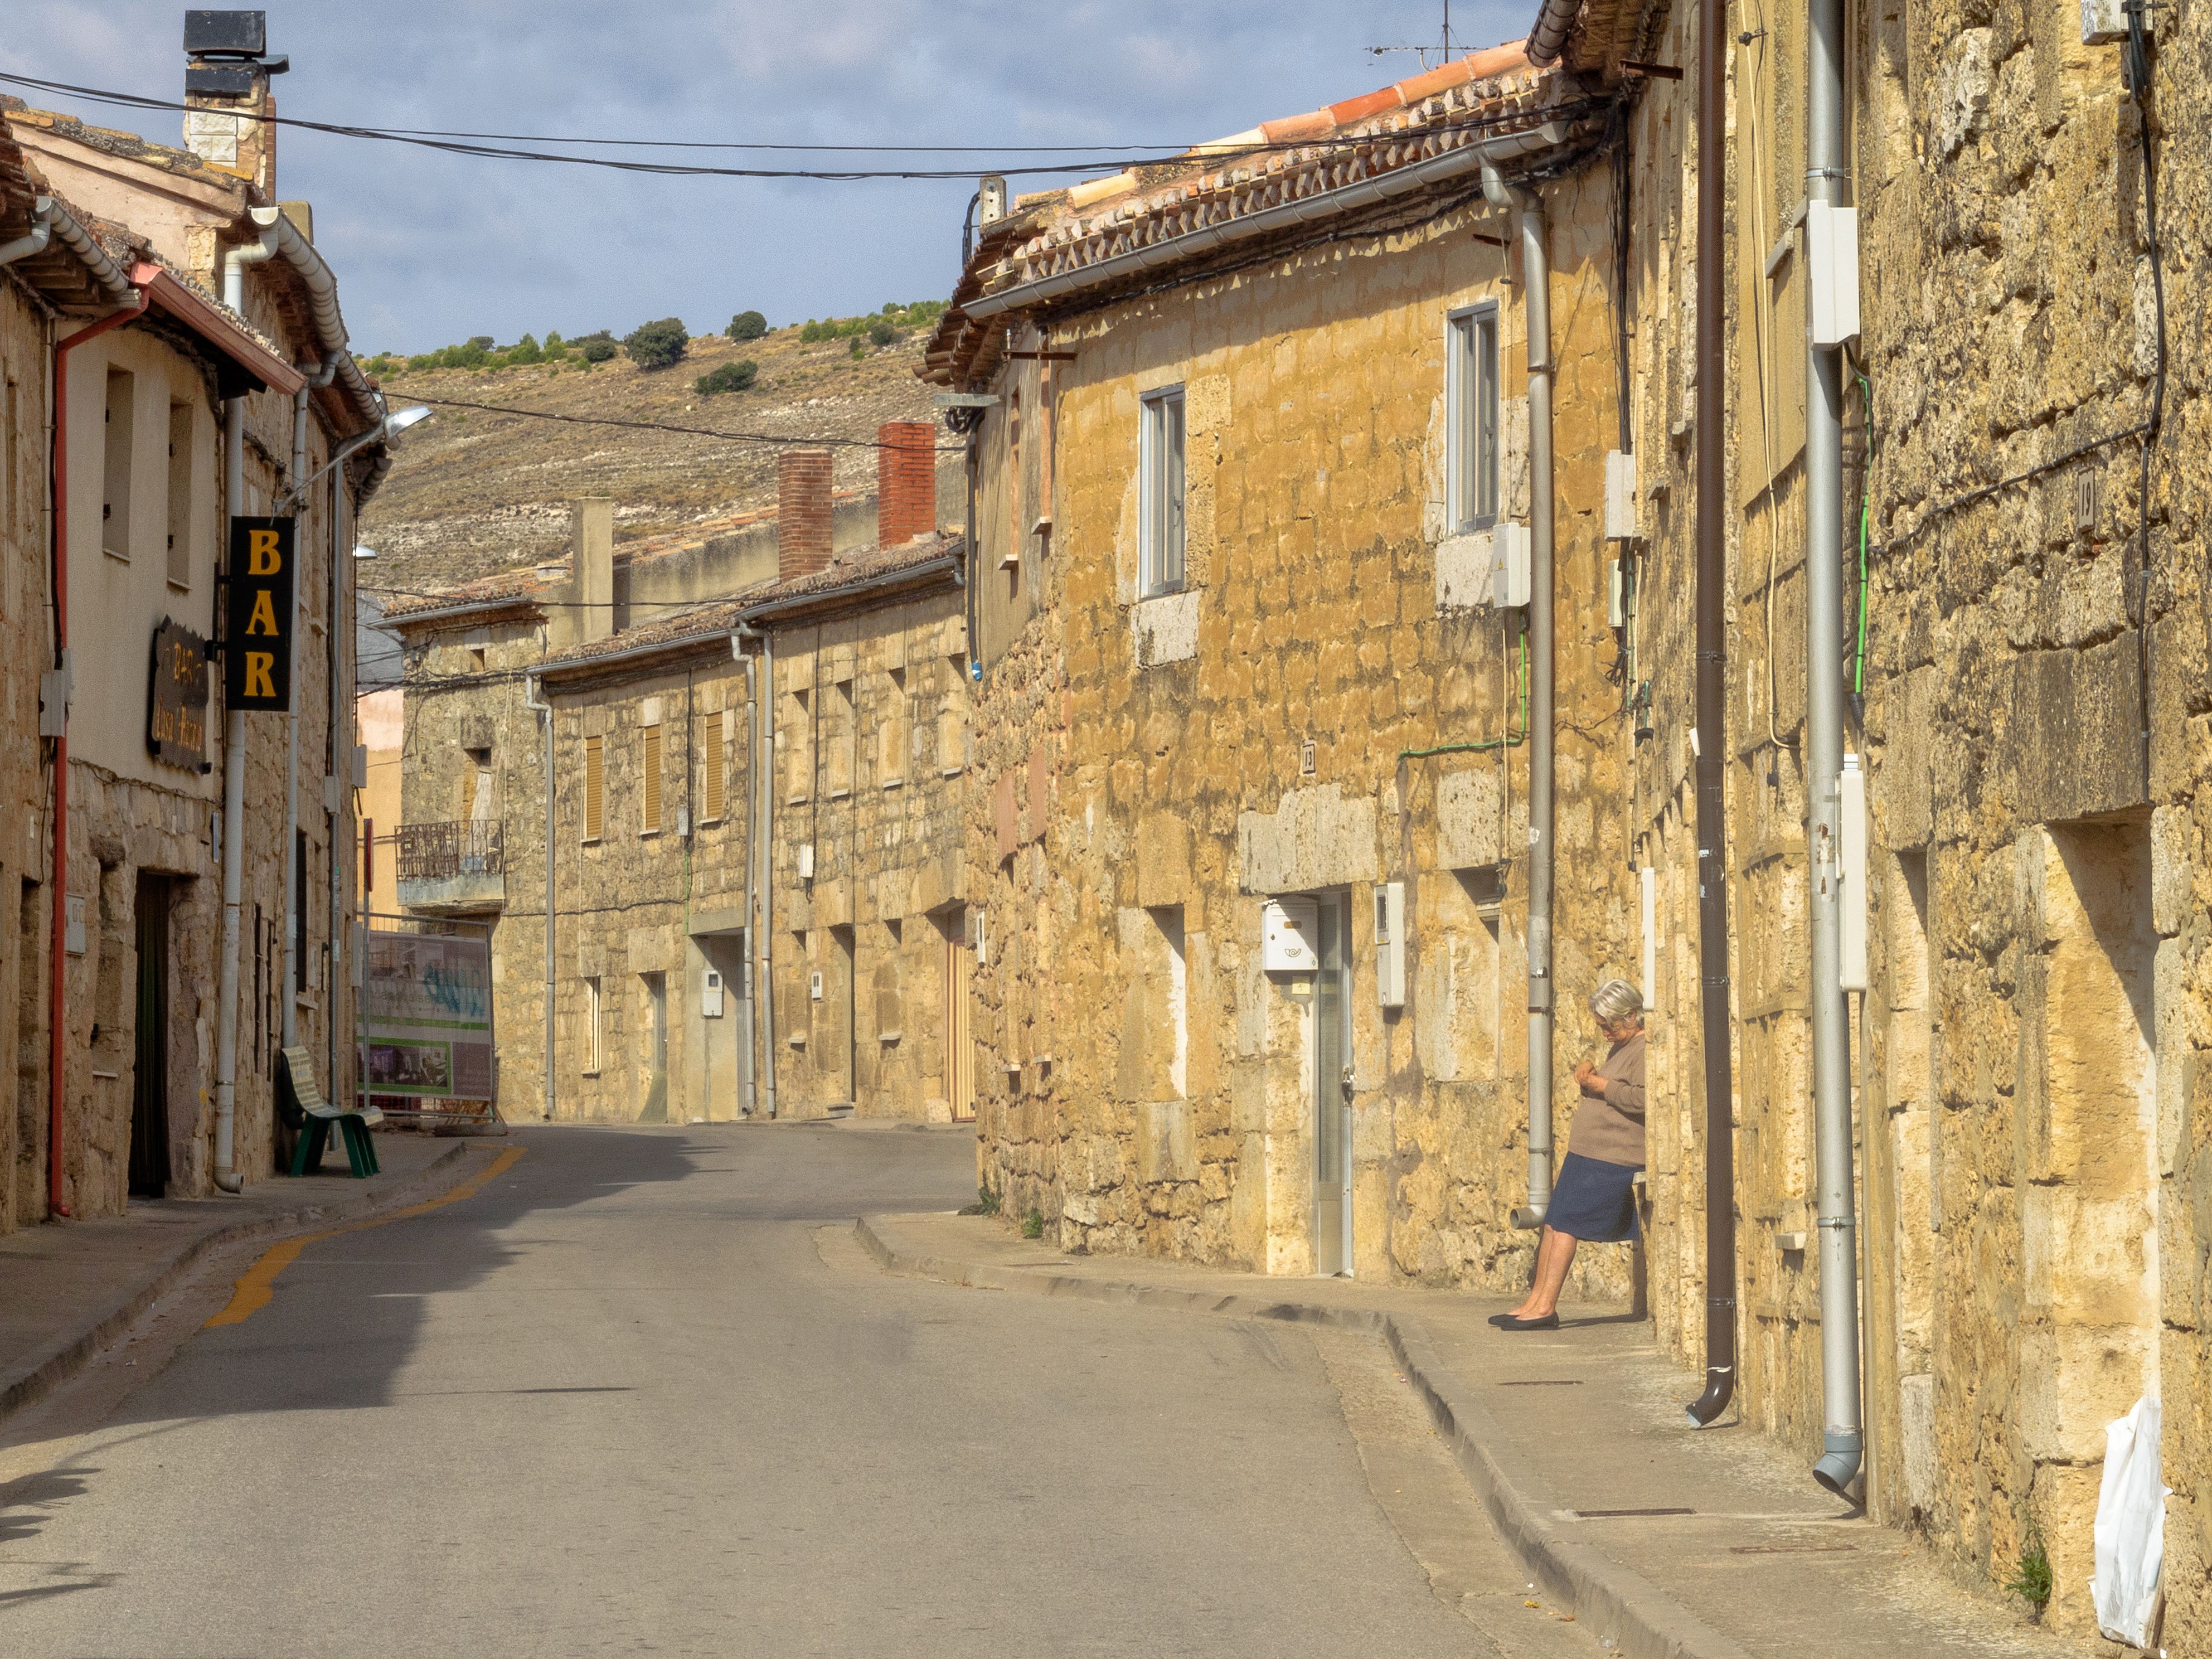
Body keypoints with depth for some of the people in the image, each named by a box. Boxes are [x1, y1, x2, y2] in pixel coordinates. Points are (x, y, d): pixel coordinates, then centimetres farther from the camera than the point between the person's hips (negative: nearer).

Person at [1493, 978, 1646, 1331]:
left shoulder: (1647, 1049, -11)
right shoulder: (1619, 1048, 22)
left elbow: (1642, 1098, -26)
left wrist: (1600, 1086, -17)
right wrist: (1587, 1080, 8)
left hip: (1611, 1158, -10)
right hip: (1587, 1156, 10)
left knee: (1564, 1222, -13)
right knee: (1554, 1221, 6)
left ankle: (1545, 1305, -13)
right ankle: (1537, 1301, 7)